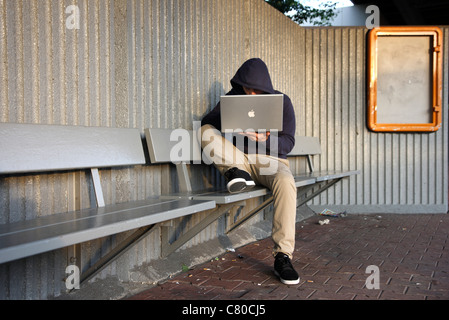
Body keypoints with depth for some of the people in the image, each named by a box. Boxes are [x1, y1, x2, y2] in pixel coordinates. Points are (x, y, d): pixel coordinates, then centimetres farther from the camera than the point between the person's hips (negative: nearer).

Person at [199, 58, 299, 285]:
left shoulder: (281, 101, 3)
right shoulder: (233, 97, 9)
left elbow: (287, 144, -2)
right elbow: (206, 123, 2)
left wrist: (266, 140, -24)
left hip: (271, 161, -1)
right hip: (238, 158, 2)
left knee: (285, 183, -37)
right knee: (205, 133, -20)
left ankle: (283, 257, -34)